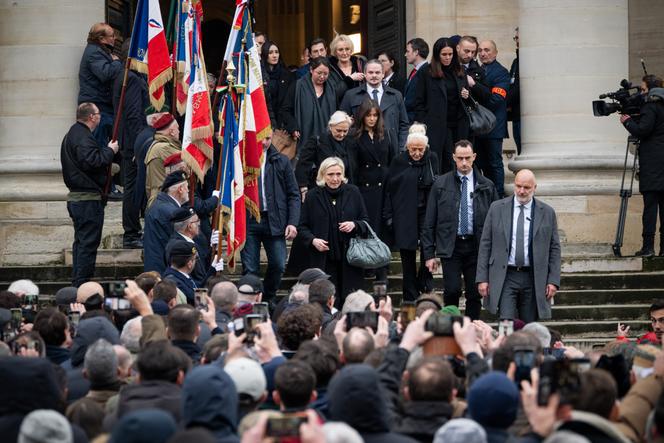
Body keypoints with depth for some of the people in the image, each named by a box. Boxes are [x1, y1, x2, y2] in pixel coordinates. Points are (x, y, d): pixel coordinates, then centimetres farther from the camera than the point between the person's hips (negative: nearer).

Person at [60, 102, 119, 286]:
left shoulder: (72, 134, 17)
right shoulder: (83, 138, -17)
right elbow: (91, 162, -28)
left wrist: (106, 150, 15)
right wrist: (110, 151, -14)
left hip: (76, 197, 11)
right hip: (89, 198, -11)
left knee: (81, 242, 16)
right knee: (89, 242, -8)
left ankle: (77, 283, 20)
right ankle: (82, 283, -8)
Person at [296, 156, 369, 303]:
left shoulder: (353, 192, 6)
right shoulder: (313, 196, 3)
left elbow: (366, 221, 12)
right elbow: (302, 227, 8)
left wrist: (354, 225, -9)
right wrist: (313, 240, -10)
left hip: (349, 259, 1)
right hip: (323, 261, -1)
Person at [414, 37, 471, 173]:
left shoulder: (460, 72, 12)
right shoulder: (427, 73, 0)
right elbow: (419, 102, 0)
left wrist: (466, 96, -1)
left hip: (458, 126, 4)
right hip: (436, 125, -4)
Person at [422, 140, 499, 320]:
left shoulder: (486, 186, 6)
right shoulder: (441, 184, 4)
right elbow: (429, 222, 5)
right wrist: (429, 254, 0)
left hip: (477, 246, 1)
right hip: (450, 246, -1)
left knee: (475, 294, 3)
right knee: (452, 290, -13)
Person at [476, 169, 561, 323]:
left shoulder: (547, 212, 5)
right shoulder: (497, 208, 4)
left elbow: (554, 248, 7)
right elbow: (485, 244, 5)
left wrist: (553, 280, -2)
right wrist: (482, 278, -1)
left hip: (533, 279, 1)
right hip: (505, 277, -1)